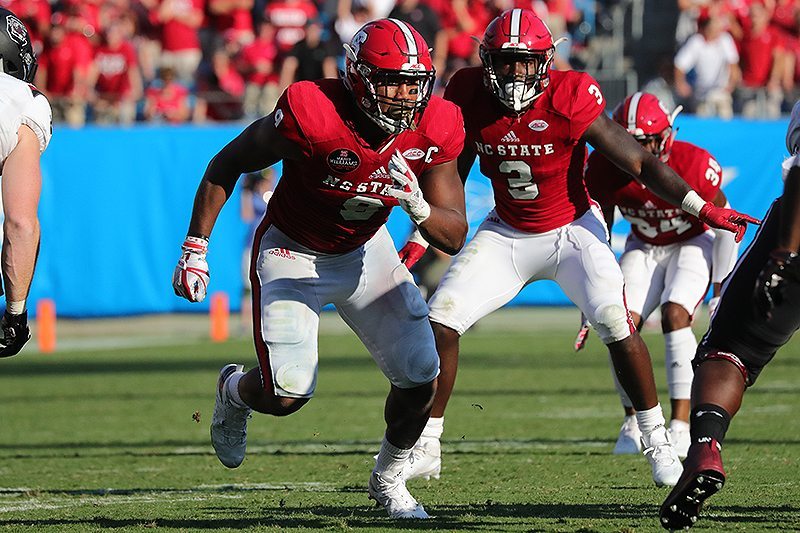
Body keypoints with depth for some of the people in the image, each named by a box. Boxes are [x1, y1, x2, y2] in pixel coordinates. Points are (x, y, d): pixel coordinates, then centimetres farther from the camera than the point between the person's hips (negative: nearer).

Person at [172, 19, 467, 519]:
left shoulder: (433, 132, -19)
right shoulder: (312, 116, -32)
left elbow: (455, 237, -15)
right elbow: (227, 165, -16)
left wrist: (417, 205, -37)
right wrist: (195, 249, -16)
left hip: (365, 251, 4)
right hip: (293, 253, -4)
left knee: (422, 378, -6)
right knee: (287, 394, -16)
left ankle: (389, 478, 23)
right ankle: (234, 391, 23)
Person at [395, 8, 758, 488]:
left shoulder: (570, 101, -23)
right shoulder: (471, 98, -12)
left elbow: (639, 161, -18)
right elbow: (453, 175, 6)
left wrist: (703, 208, -22)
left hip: (572, 228, -3)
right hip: (507, 233, 4)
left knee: (615, 320, -22)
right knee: (441, 318, -9)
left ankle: (658, 444, -6)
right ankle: (427, 448, 4)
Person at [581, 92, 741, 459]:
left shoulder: (694, 166, -31)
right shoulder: (605, 168, -21)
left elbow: (726, 226, -16)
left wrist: (722, 289, -12)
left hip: (693, 243, -3)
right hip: (644, 247, 3)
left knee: (675, 316, -26)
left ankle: (681, 426, -26)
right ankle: (633, 422, 4)